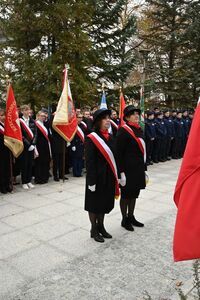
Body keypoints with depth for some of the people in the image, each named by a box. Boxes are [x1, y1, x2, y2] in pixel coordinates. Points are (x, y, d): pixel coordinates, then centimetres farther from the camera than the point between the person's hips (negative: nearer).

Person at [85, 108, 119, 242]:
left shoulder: (110, 137, 7)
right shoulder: (91, 138, -14)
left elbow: (114, 157, 10)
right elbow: (89, 161, -16)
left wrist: (116, 175, 9)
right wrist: (91, 181, -19)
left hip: (109, 176, 7)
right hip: (97, 176, -6)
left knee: (105, 202, 17)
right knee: (95, 203, 8)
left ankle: (101, 226, 34)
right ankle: (94, 230, 24)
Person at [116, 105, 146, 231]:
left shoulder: (139, 130, 10)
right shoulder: (123, 131, -13)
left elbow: (142, 150, 15)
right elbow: (119, 153, -16)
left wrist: (144, 169, 15)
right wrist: (122, 172, -19)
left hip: (139, 168, 7)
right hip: (128, 168, -7)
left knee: (134, 193, 17)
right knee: (126, 194, 6)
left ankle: (131, 217, 32)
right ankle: (125, 220, 22)